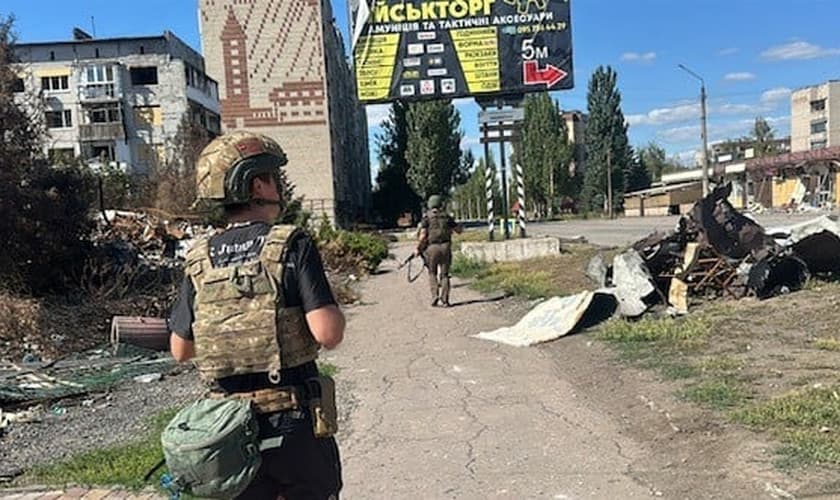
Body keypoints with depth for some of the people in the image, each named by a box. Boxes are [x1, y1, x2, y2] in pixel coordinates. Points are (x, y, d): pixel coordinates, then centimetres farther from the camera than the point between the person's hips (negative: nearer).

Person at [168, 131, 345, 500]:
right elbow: (328, 334, -21)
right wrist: (333, 309, -1)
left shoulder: (199, 261, 0)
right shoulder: (293, 245, -14)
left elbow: (180, 350, 7)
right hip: (296, 424, -4)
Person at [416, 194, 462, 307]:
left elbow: (423, 235, -8)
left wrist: (418, 248, 3)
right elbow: (459, 230, 17)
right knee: (444, 274, 9)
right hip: (445, 247, 2)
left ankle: (435, 296, 2)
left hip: (432, 247, -2)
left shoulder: (427, 217, 2)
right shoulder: (446, 216, 10)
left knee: (432, 273, 15)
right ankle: (444, 300, 6)